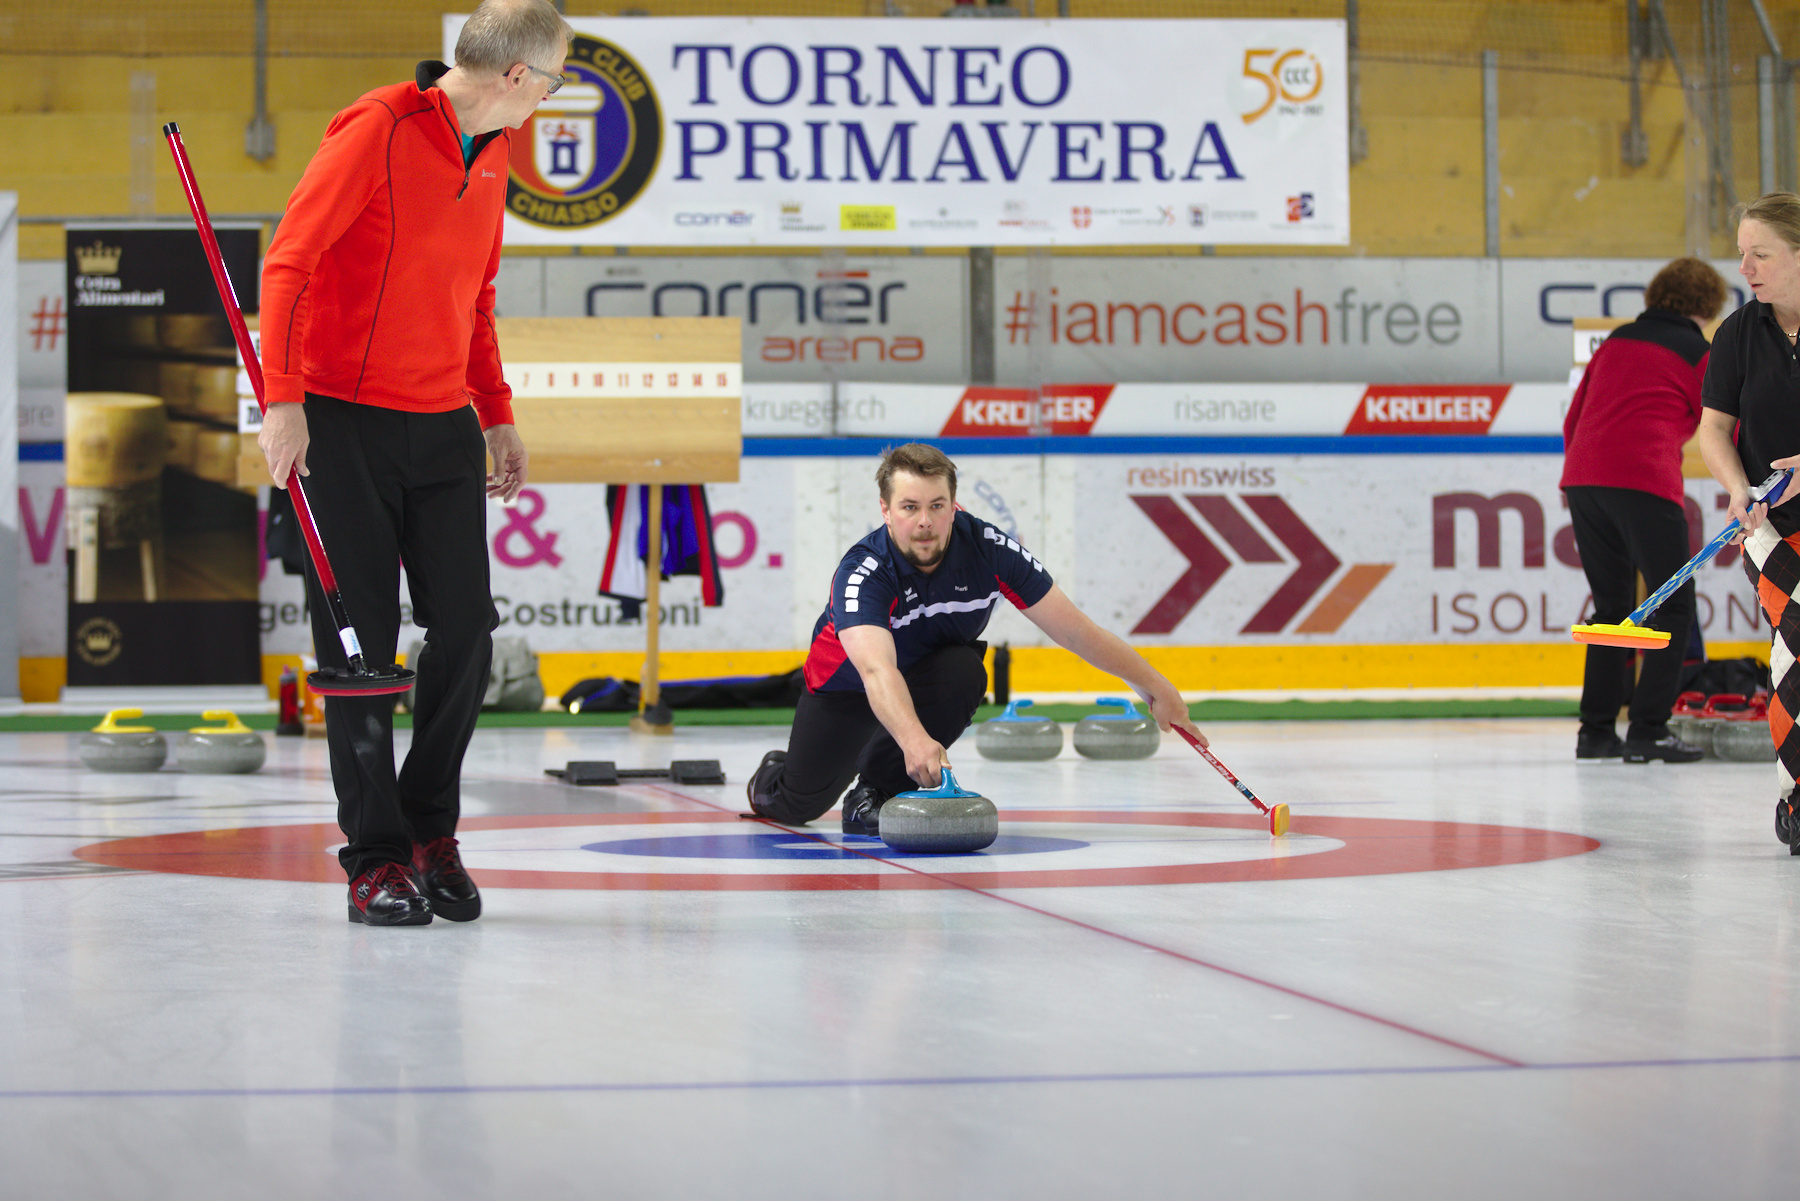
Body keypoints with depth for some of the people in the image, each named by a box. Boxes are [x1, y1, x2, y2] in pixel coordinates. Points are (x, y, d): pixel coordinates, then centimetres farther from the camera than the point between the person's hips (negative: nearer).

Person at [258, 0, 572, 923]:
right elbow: (288, 261, -16)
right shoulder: (376, 131, -13)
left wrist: (496, 414, 19)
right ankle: (377, 856, 5)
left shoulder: (490, 155, 12)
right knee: (360, 640, -2)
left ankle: (430, 828, 18)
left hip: (445, 429, 7)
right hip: (346, 422, -7)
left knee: (466, 630, 2)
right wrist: (283, 397, -24)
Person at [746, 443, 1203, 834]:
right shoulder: (862, 572, -38)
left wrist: (1154, 684, -17)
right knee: (800, 805, -2)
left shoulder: (988, 549, -28)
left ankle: (877, 789, -13)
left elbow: (1076, 630, -20)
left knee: (964, 670, -32)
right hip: (850, 684, -2)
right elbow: (876, 671, -55)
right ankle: (774, 776, 39)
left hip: (929, 675, 2)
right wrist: (914, 739, -73)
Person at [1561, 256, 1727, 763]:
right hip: (1645, 482, -6)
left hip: (1581, 479, 6)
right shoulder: (1698, 355, 7)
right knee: (1674, 606, 2)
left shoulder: (1617, 342, 23)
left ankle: (1596, 731, 14)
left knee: (1612, 606, 16)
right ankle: (1648, 731, -5)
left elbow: (1573, 419, 24)